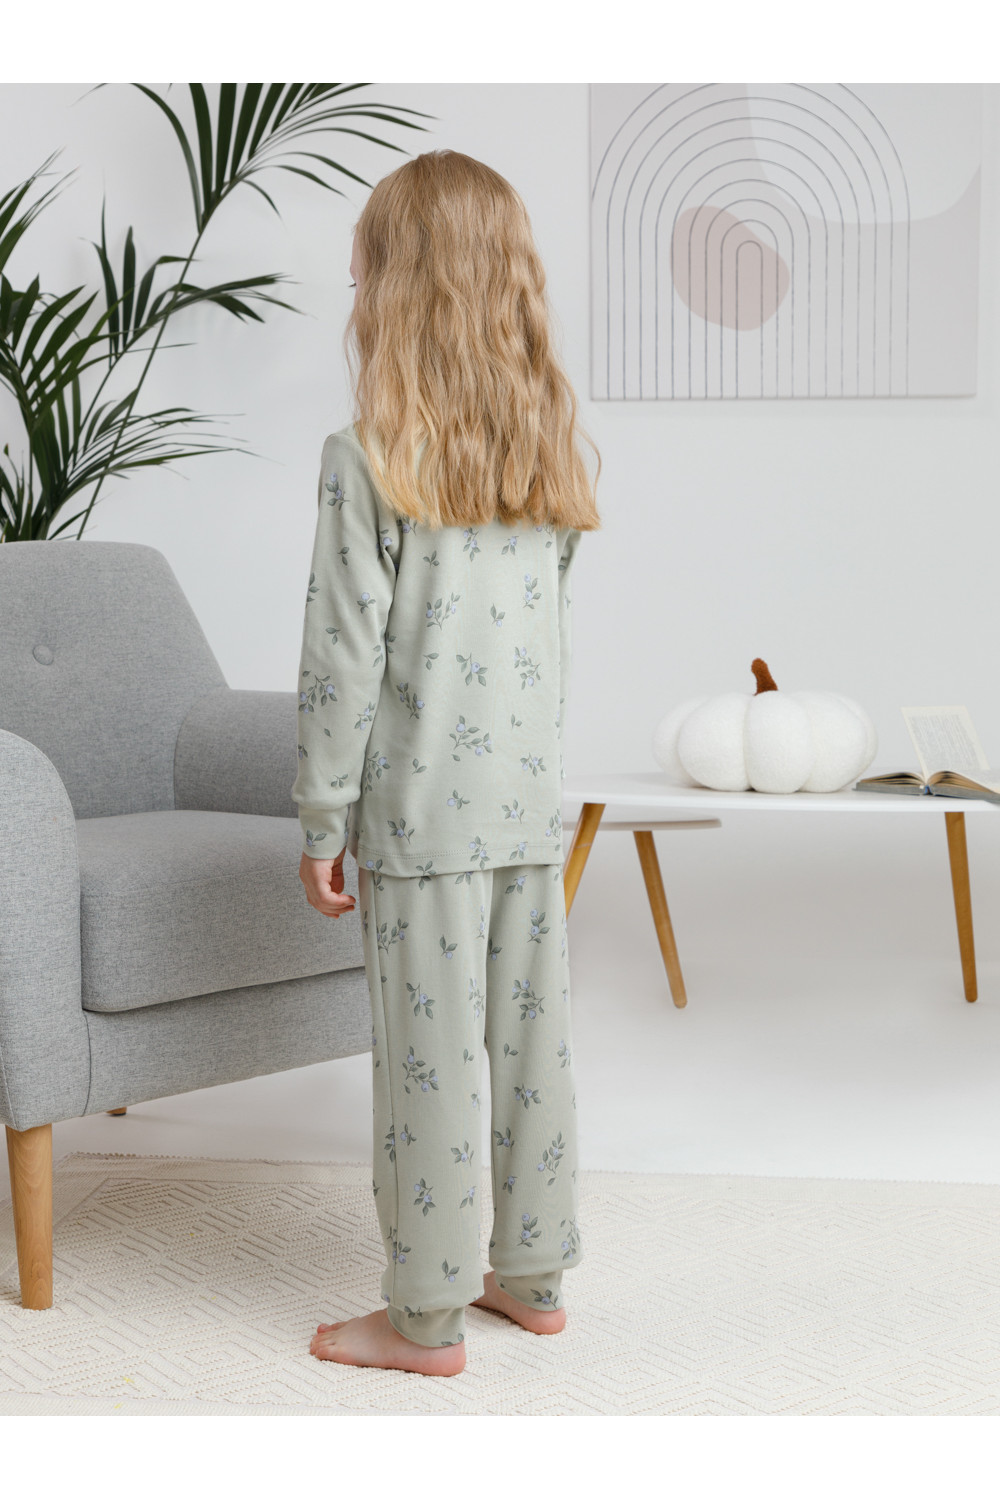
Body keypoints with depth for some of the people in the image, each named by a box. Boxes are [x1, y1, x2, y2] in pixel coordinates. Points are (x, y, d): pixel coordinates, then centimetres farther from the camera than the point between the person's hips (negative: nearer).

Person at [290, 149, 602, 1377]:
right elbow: (550, 623, 11)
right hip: (534, 797, 6)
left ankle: (428, 1319, 14)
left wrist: (322, 822, -6)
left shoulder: (367, 459, -13)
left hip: (425, 811, -6)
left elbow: (343, 660, -12)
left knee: (428, 1056, 3)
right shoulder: (546, 449, 6)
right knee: (532, 1036, 14)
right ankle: (534, 1274, 28)